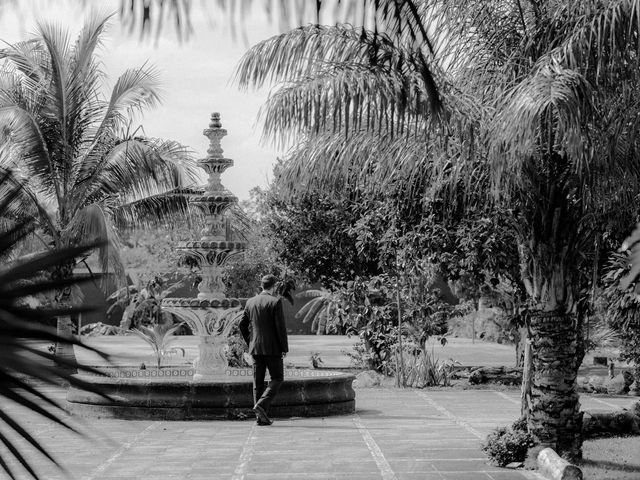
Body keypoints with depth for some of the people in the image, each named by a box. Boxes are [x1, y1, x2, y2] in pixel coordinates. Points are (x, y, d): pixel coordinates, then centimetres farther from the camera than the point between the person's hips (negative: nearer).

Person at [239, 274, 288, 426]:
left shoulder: (250, 302, 7)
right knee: (277, 379, 7)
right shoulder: (275, 301, -10)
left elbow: (242, 325, 10)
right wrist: (285, 348, -6)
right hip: (273, 348, -5)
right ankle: (261, 405, -12)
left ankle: (261, 417, 7)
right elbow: (280, 326, -13)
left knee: (258, 382, 8)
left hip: (256, 348, 5)